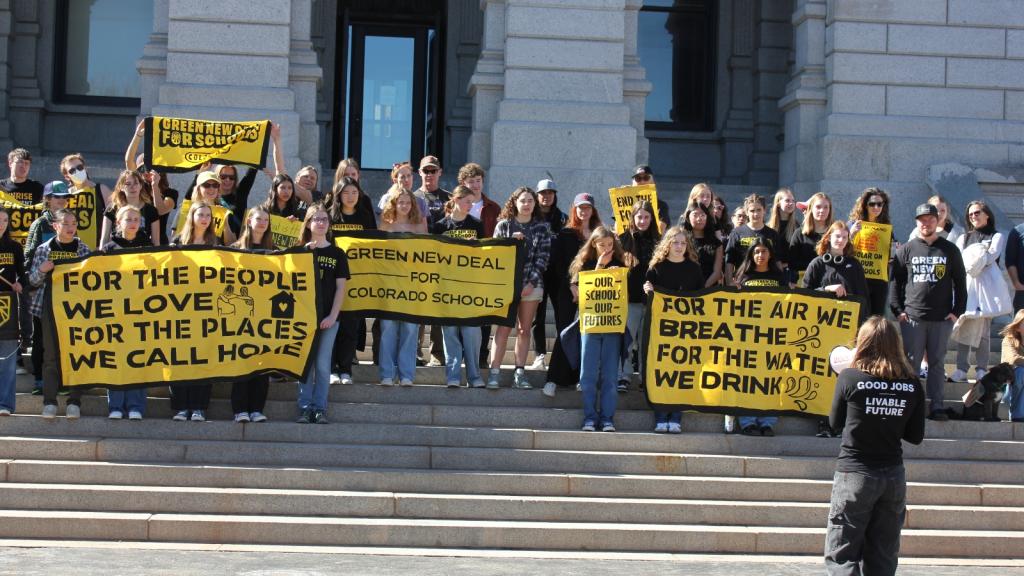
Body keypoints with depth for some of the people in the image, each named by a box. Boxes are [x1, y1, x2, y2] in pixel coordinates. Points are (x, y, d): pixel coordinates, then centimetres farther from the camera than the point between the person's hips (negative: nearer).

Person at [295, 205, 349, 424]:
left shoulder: (337, 254, 7)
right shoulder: (299, 251, 8)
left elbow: (341, 288, 4)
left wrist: (332, 316, -6)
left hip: (328, 317, 0)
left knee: (323, 364, -1)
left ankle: (320, 408, 3)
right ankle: (305, 407, 4)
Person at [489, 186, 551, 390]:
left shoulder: (542, 228, 8)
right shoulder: (504, 225, 7)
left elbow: (543, 257, 2)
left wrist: (532, 283, -6)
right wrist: (511, 241, -13)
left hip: (531, 285, 1)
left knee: (524, 329, 3)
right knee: (504, 327, -8)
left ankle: (520, 373, 5)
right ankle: (494, 371, -11)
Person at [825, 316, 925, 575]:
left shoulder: (850, 377, -9)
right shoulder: (912, 383, -1)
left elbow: (835, 422, 4)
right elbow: (916, 436, 6)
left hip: (854, 474, -3)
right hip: (894, 476, 3)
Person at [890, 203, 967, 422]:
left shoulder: (950, 250, 7)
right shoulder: (906, 250, 6)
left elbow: (960, 282, 10)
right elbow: (895, 281, 6)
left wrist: (958, 311, 2)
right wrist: (898, 310, -2)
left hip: (942, 319, 1)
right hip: (912, 317, -1)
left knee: (937, 363, 5)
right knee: (910, 363, 0)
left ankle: (936, 406, 9)